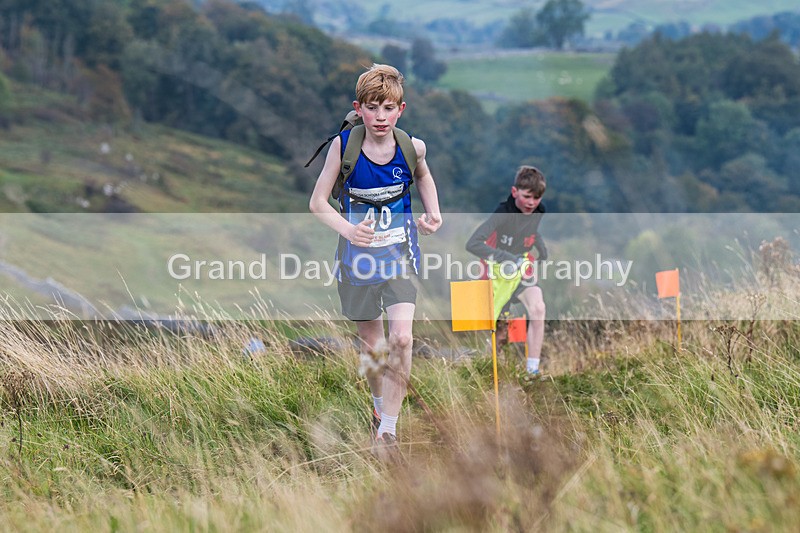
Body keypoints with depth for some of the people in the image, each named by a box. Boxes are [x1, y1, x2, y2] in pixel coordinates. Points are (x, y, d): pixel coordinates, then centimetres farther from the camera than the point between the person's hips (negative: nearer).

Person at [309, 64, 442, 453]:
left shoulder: (412, 148, -8)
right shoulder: (344, 146, -13)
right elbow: (317, 202, -8)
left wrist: (433, 214, 1)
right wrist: (348, 229, -24)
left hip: (400, 253, 0)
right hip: (358, 256, 0)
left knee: (401, 338, -17)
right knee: (370, 345, 12)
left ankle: (388, 428, -10)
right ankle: (379, 404, 41)